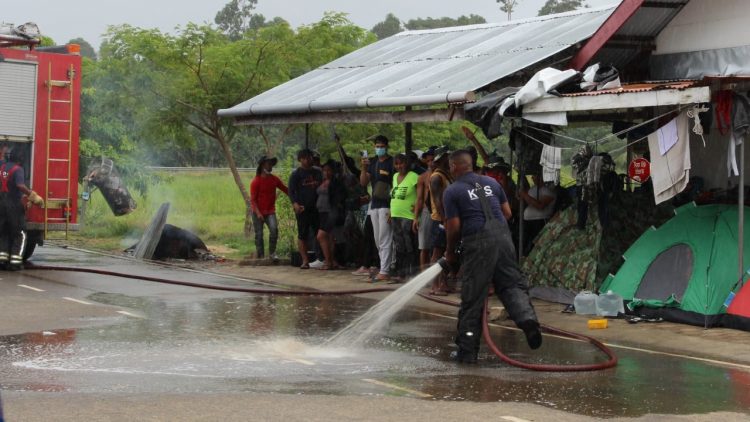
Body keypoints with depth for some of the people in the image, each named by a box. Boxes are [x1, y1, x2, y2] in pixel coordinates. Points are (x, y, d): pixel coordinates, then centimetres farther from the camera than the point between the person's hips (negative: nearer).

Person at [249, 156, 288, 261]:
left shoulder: (274, 179, 5)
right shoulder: (256, 181, -9)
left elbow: (285, 189, 9)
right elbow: (253, 199, -11)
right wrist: (258, 213, -20)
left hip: (270, 211, 3)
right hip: (258, 212, -3)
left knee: (274, 229, -17)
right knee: (259, 234, 1)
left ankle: (272, 252, -9)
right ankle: (260, 255, 12)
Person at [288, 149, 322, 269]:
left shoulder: (317, 172, 14)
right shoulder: (296, 174, 2)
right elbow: (291, 191, -3)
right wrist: (295, 204, -20)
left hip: (316, 207, 4)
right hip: (303, 208, -3)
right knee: (302, 235, -3)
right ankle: (305, 260, -1)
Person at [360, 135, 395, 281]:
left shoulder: (392, 162, -6)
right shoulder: (372, 163, 15)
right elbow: (363, 182, 11)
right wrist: (364, 168, -6)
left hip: (386, 205, -8)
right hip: (374, 204, 8)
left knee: (385, 239, -10)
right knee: (378, 240, 11)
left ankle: (384, 271, -12)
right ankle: (387, 265, 19)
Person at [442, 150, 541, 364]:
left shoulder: (452, 191, 1)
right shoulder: (491, 183, 15)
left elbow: (454, 227, -3)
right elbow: (507, 212, 17)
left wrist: (450, 253, 12)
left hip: (476, 242, -4)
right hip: (502, 236, 4)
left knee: (472, 298, 3)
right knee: (512, 284, 9)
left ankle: (467, 350, 9)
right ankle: (527, 317, -20)